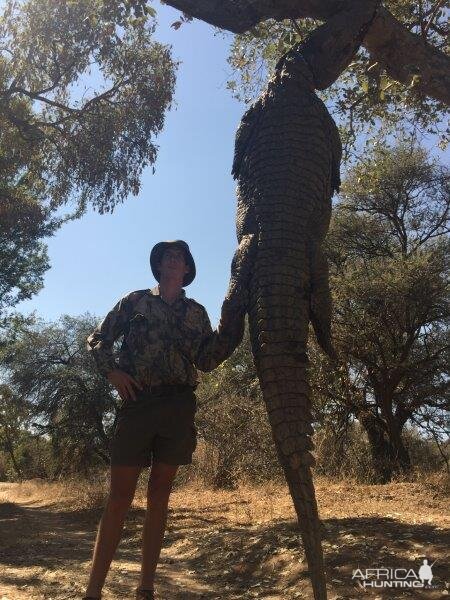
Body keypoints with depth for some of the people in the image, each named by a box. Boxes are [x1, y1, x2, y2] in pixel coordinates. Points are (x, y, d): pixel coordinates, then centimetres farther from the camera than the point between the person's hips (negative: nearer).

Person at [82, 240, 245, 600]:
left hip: (178, 407, 2)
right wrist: (111, 370, -7)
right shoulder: (135, 301, 11)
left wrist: (230, 326, -4)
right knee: (120, 495, -4)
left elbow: (206, 361, 7)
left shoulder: (196, 312, 15)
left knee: (159, 495, 6)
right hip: (137, 402, -2)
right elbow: (98, 339, 11)